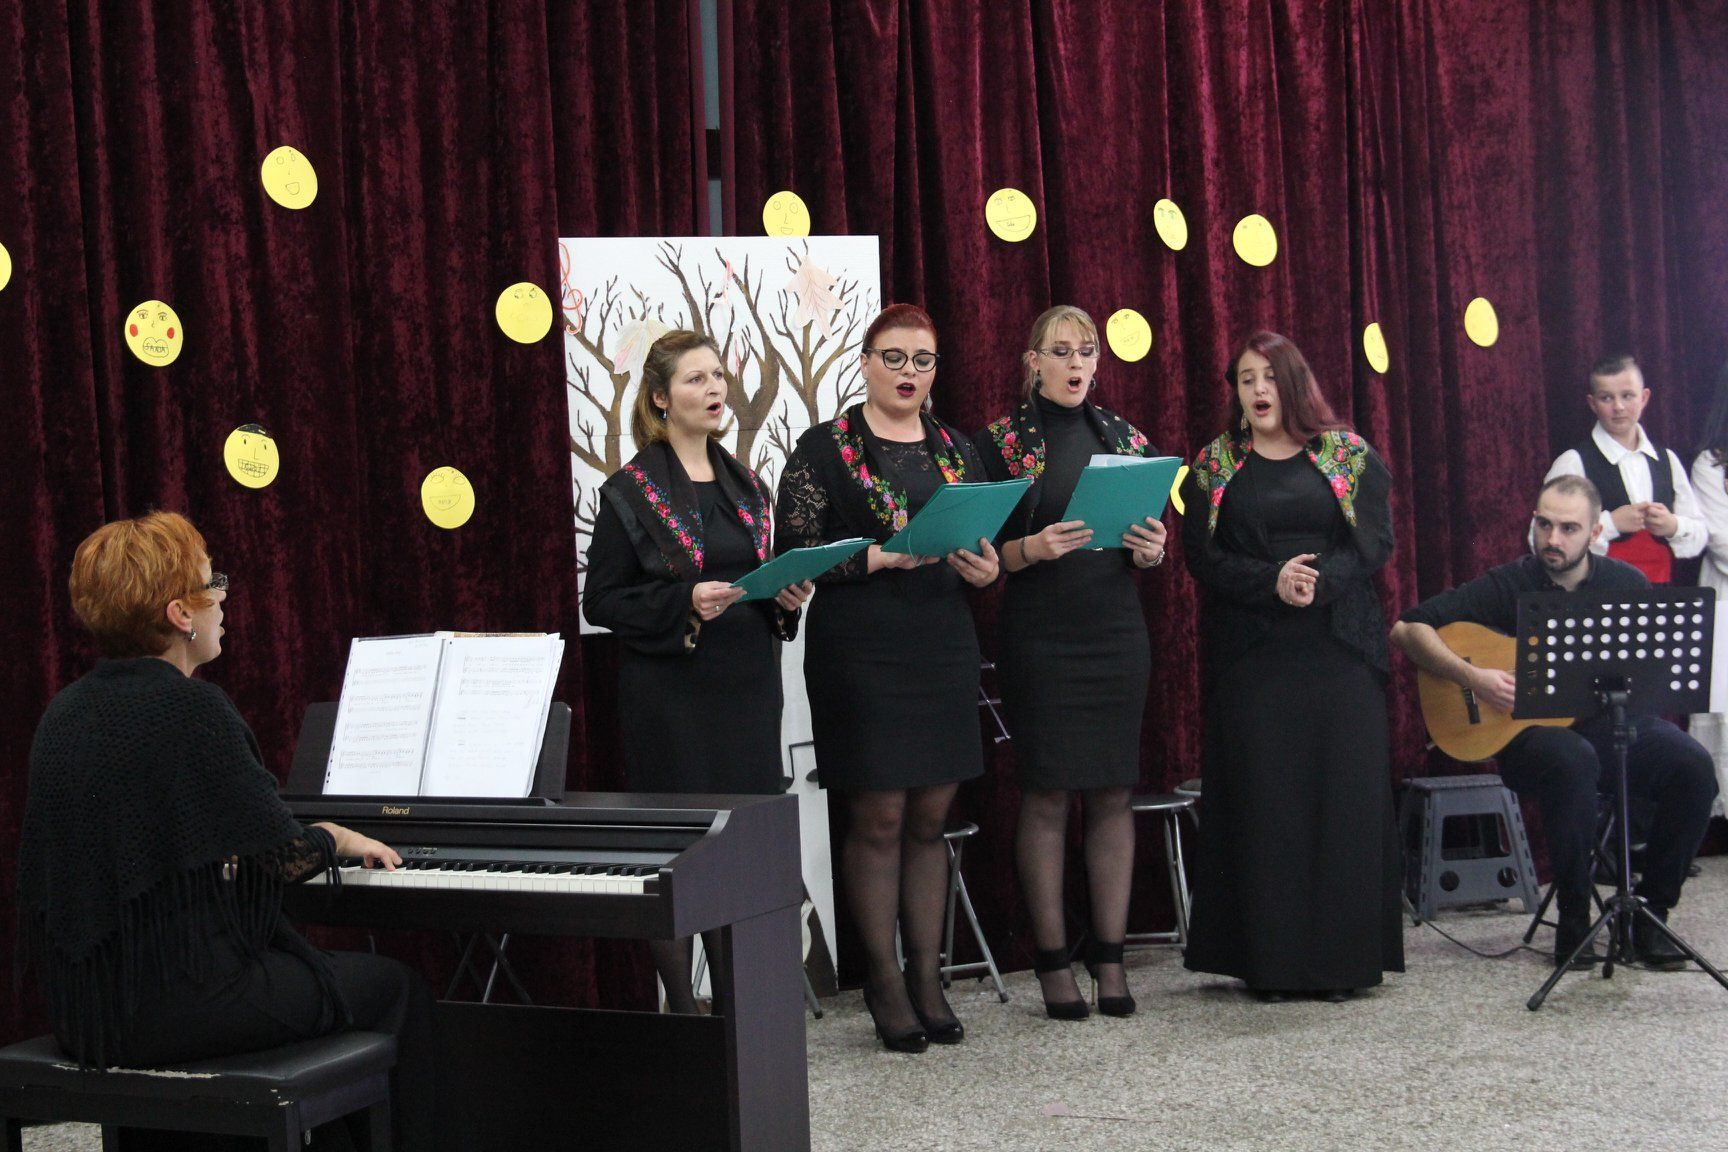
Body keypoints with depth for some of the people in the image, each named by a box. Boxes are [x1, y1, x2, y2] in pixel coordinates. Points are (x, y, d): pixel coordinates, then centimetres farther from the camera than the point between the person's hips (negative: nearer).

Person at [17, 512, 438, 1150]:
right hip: (169, 1009, -9)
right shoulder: (191, 707, -18)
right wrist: (338, 838, 7)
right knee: (395, 988, 10)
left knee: (314, 965, 30)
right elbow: (284, 856, -15)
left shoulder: (67, 709, 6)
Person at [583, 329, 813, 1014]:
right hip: (671, 694, -5)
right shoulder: (631, 491, -3)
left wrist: (786, 598, 1)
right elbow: (602, 601, -5)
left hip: (747, 686, 5)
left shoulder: (744, 484, 14)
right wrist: (685, 603, -19)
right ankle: (681, 1003, 8)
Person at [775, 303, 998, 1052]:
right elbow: (794, 551, -7)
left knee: (930, 819, 8)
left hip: (943, 650, 5)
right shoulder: (824, 448, -1)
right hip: (859, 652, -5)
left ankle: (927, 976, 16)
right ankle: (883, 979, 10)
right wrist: (878, 555, -19)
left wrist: (985, 568, -4)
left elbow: (986, 546, 18)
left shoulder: (955, 450, 14)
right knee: (878, 817, -1)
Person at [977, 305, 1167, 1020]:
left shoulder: (1124, 438, 12)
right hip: (1039, 639, -3)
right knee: (1047, 797, -3)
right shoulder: (1001, 442, 0)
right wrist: (1033, 548, -19)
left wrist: (1151, 552, -5)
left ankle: (1110, 956, 11)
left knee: (1112, 794, 4)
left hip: (1117, 634, 4)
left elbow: (1151, 544, 16)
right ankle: (1052, 962, 6)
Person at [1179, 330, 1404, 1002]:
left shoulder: (1349, 456, 8)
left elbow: (1376, 541, 0)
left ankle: (1343, 957, 5)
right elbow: (1201, 556, 0)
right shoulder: (1214, 466, 9)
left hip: (1339, 646, 0)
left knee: (1344, 793, -2)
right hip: (1250, 653, 0)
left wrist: (1319, 581, -17)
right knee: (1262, 800, -2)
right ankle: (1269, 961, 3)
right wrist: (1272, 581, -16)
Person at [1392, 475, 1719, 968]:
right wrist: (1472, 677, -17)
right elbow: (1407, 628, -6)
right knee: (1573, 760, -38)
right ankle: (1572, 923, -21)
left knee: (1692, 765, -25)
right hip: (1530, 733, -3)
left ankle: (1650, 915, -9)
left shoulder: (1627, 584, 7)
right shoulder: (1507, 585, -2)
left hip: (1613, 724, 3)